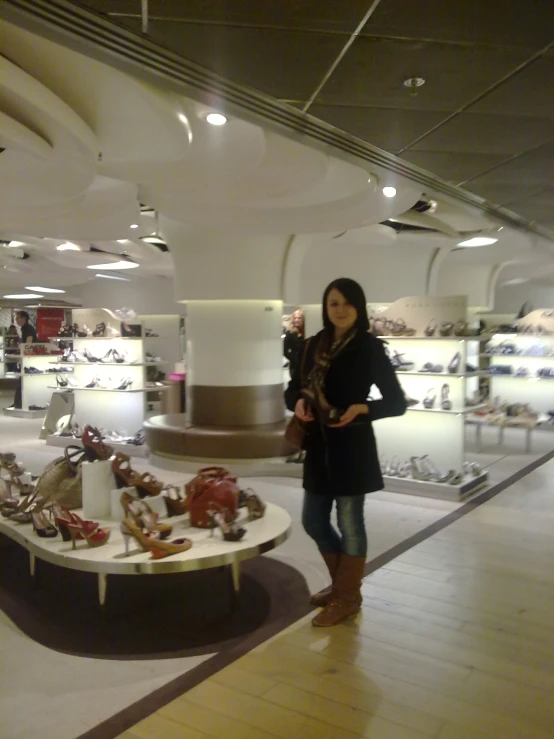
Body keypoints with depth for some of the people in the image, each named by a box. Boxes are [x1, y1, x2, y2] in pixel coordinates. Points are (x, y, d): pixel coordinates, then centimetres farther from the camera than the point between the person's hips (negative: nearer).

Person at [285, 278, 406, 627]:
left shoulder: (370, 348, -8)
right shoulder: (314, 345, 7)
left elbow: (396, 402, -7)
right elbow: (293, 388, 11)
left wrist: (362, 408, -23)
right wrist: (298, 402, -11)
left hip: (353, 447, -6)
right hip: (318, 446, 6)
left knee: (350, 523, 6)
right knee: (314, 521, 15)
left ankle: (347, 598, 25)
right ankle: (342, 584, 36)